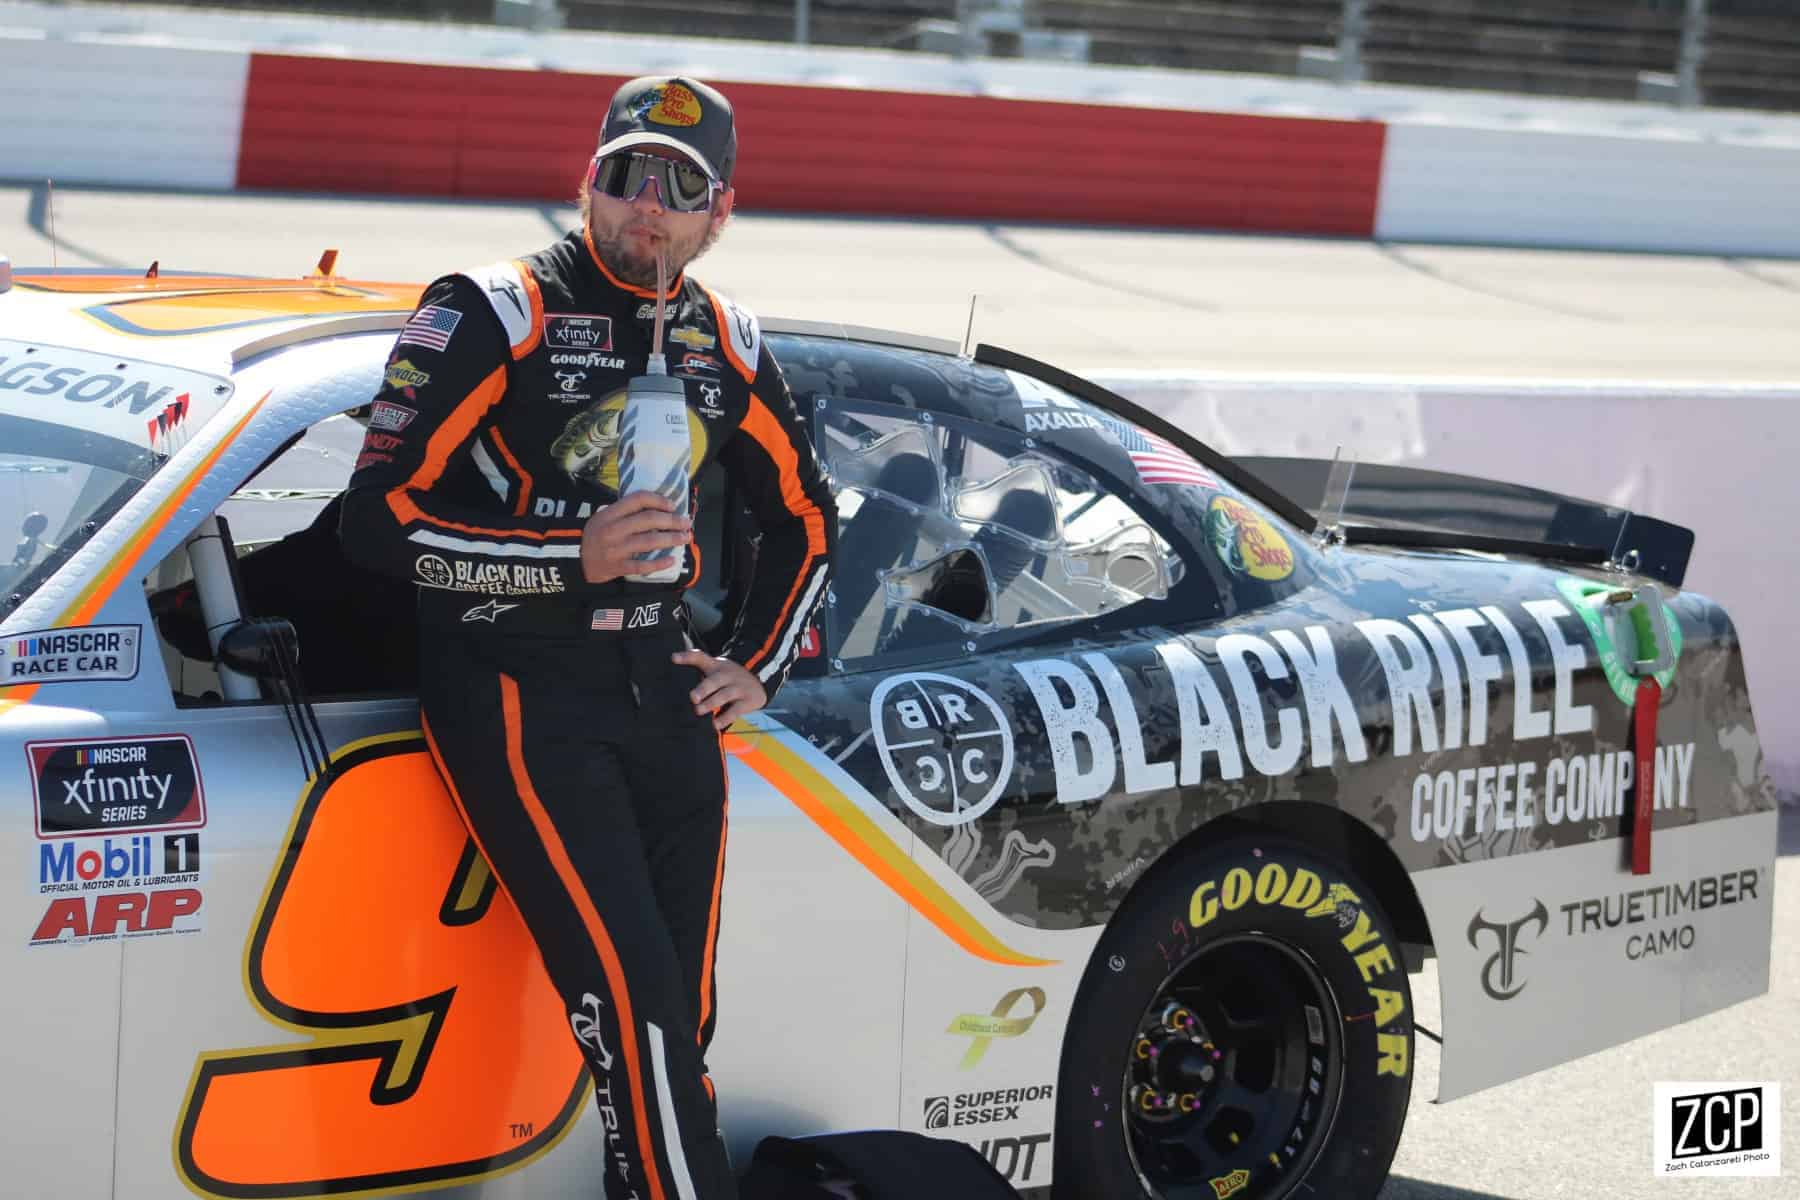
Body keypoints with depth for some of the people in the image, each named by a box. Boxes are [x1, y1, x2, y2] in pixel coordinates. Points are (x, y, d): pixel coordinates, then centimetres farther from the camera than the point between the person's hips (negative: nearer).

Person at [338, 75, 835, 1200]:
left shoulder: (726, 343, 11)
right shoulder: (493, 315, -8)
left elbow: (805, 515, 28)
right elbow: (379, 519, -13)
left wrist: (759, 666, 17)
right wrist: (571, 558, -19)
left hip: (662, 688, 6)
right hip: (517, 692, -6)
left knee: (679, 1023, 3)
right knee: (630, 996, -18)